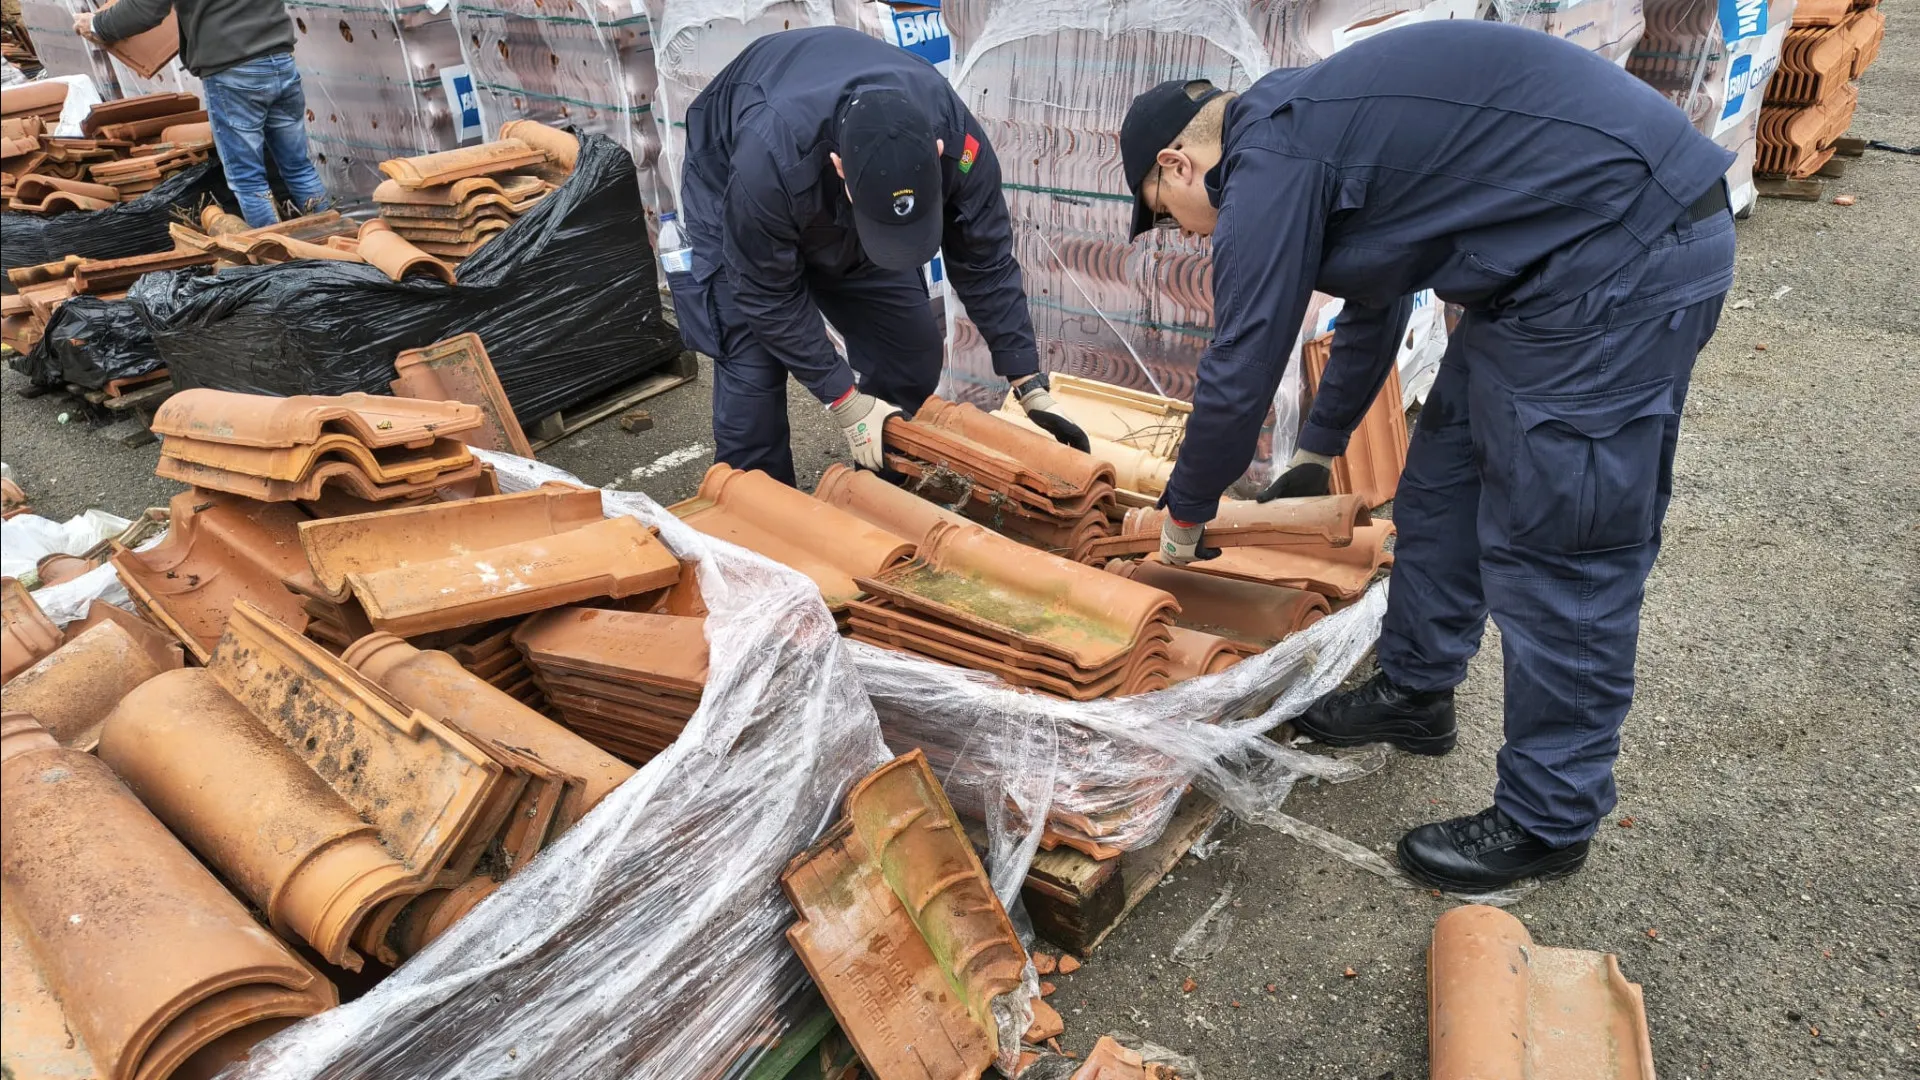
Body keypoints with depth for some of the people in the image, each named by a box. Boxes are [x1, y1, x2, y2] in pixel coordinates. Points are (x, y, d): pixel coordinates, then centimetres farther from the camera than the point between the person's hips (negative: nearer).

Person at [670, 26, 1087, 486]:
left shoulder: (957, 139, -34)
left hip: (846, 208, 4)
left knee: (913, 350, -2)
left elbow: (985, 264, -20)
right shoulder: (769, 157, -45)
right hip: (732, 191, -4)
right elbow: (767, 294, -30)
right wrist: (846, 402, -29)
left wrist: (1030, 387, -20)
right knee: (752, 369, -18)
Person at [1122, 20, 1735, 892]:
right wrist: (1315, 454, 39)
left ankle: (1546, 825, 14)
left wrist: (1185, 516, 8)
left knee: (1558, 552, -2)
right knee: (1443, 483, 18)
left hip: (1621, 263, -10)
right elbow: (1371, 311, 30)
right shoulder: (1311, 129, 17)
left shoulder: (1269, 165, -14)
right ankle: (1416, 695, 35)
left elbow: (1239, 374, -9)